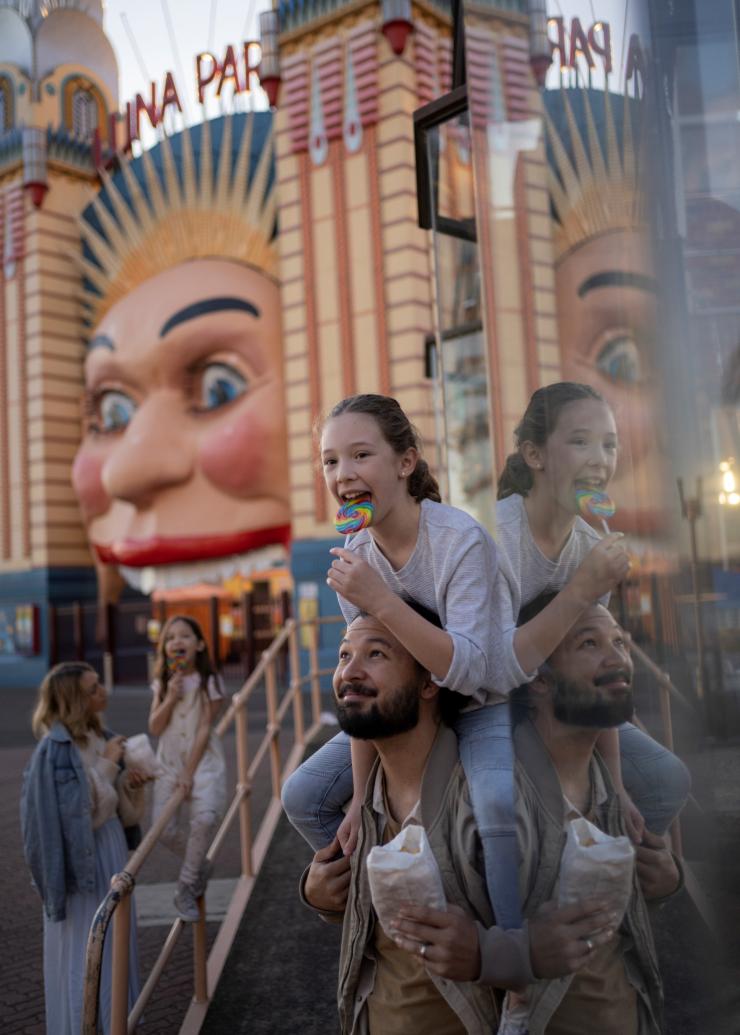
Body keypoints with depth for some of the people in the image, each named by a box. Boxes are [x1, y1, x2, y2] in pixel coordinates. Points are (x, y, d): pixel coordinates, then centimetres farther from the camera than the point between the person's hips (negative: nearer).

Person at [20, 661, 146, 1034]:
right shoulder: (57, 748, -21)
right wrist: (105, 765, -20)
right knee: (85, 944, 4)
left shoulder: (99, 737, 3)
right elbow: (81, 807, -22)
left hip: (110, 845, 8)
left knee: (112, 936, 18)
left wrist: (128, 784, -7)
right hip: (83, 854, -8)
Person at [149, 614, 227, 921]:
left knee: (205, 818, -27)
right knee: (165, 829, -9)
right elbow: (155, 728, -2)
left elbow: (204, 729, -10)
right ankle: (199, 866, 22)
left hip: (204, 762, -4)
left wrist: (189, 772, -14)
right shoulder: (162, 683, 4)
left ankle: (186, 888, -7)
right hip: (169, 764, 4)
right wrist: (170, 697, -17)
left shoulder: (210, 682, -7)